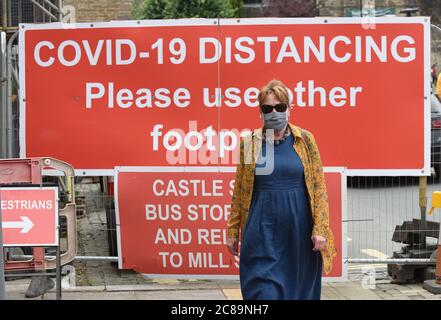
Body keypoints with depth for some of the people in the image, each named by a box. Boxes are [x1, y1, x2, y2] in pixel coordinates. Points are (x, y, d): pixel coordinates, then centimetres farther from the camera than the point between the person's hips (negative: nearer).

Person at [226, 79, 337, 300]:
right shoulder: (249, 143, 3)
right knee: (264, 291, -4)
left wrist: (320, 229, -7)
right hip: (262, 231, 0)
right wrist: (232, 231, 5)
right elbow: (239, 191, 7)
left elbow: (318, 187, 1)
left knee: (299, 287, 10)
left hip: (299, 230, 1)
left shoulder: (305, 140, 1)